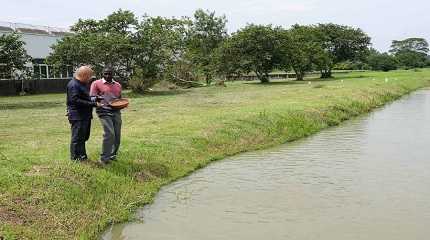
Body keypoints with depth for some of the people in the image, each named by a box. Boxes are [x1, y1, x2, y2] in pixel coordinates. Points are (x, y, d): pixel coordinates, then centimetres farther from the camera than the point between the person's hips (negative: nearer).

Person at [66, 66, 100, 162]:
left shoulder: (84, 84, 16)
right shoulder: (73, 85, -16)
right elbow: (75, 100, -24)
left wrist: (94, 99, 2)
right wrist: (92, 104, -25)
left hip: (86, 115, 10)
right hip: (77, 115, -10)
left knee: (84, 136, 17)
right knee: (77, 137, -1)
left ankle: (82, 155, 29)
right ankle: (75, 157, 11)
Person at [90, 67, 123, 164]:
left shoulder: (118, 85, 18)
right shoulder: (96, 83, 4)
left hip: (116, 112, 5)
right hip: (104, 112, -5)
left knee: (117, 135, 4)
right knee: (109, 134, -18)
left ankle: (112, 155, 22)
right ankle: (104, 158, -8)